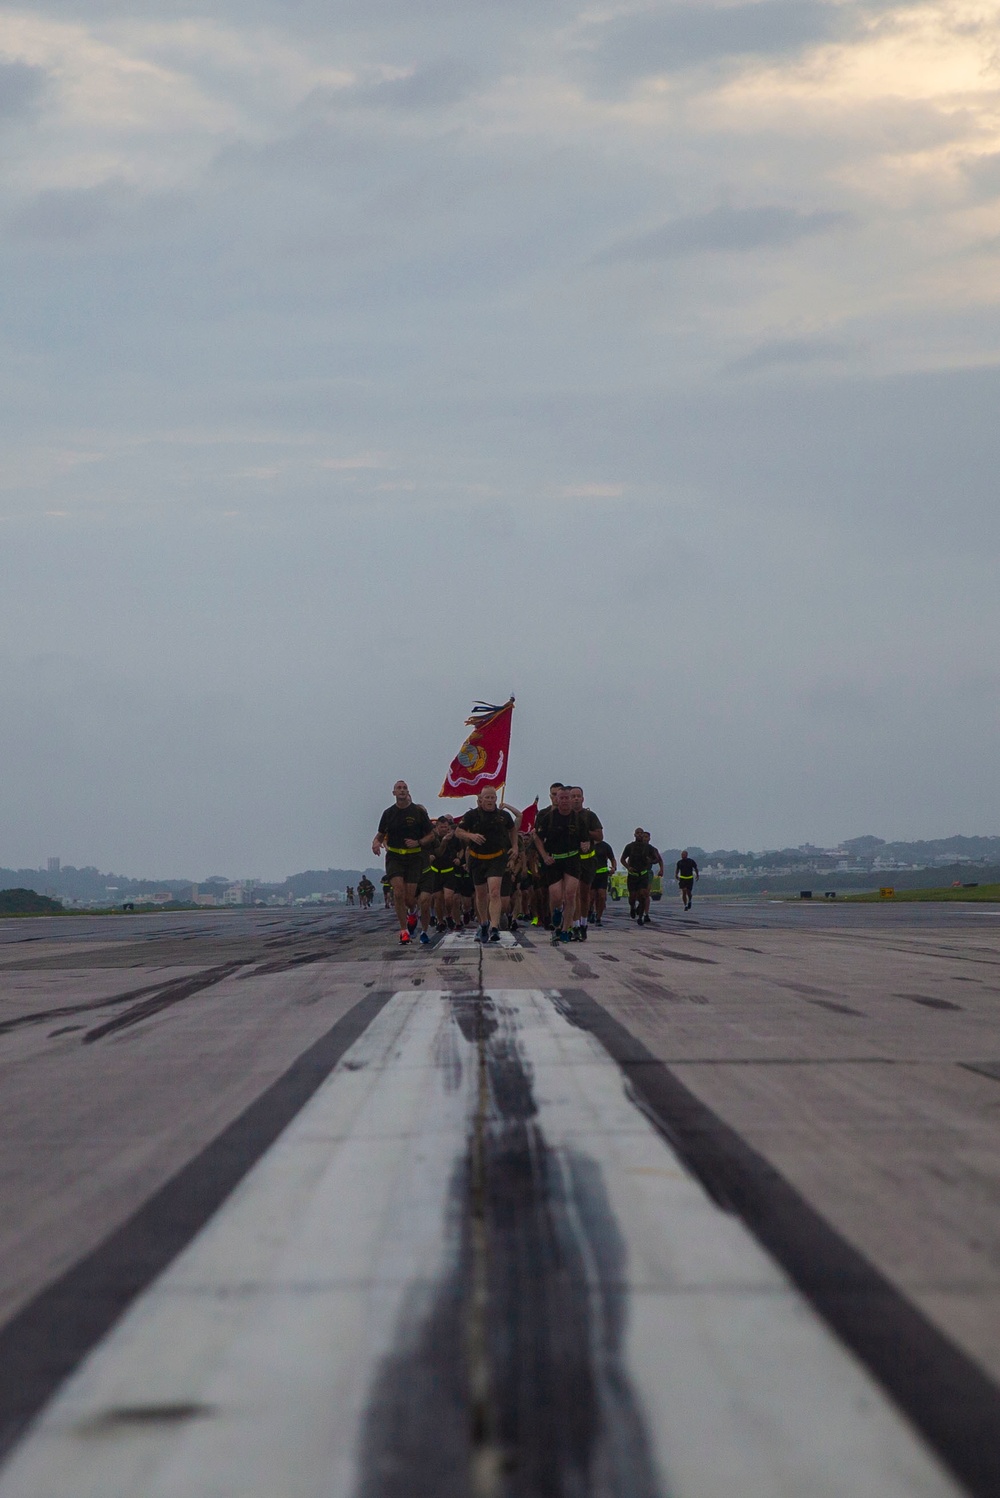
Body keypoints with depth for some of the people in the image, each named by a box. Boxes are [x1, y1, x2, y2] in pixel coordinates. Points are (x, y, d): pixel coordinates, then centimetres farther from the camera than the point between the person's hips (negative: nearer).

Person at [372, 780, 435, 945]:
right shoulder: (388, 813, 5)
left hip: (414, 857, -1)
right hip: (394, 856, 1)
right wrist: (375, 842, -8)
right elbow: (381, 834, 16)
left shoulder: (418, 812, 0)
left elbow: (431, 835, 5)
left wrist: (418, 842, -14)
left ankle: (412, 913, 34)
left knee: (409, 898, -5)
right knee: (398, 891, -19)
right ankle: (404, 931, -12)